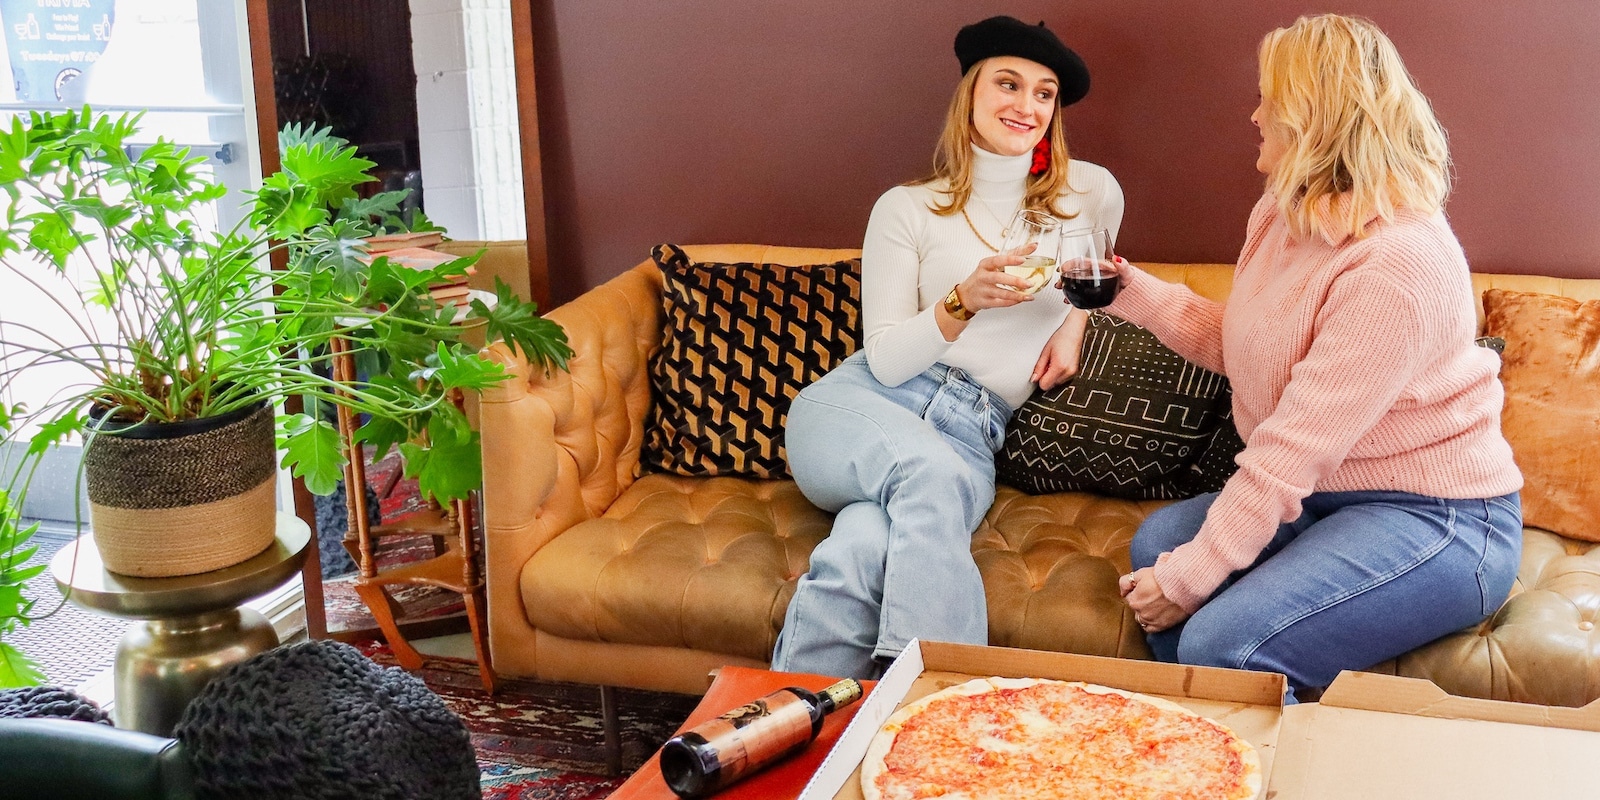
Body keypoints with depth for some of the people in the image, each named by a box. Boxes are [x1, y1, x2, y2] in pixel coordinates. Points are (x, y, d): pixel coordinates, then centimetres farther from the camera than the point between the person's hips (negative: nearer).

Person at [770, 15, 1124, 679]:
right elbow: (885, 358, 1)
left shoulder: (1089, 193, 13)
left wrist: (1074, 321, 14)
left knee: (864, 552, -36)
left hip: (974, 436, 1)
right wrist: (964, 301, -16)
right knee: (931, 472, -39)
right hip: (861, 404, -1)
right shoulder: (906, 209, 7)